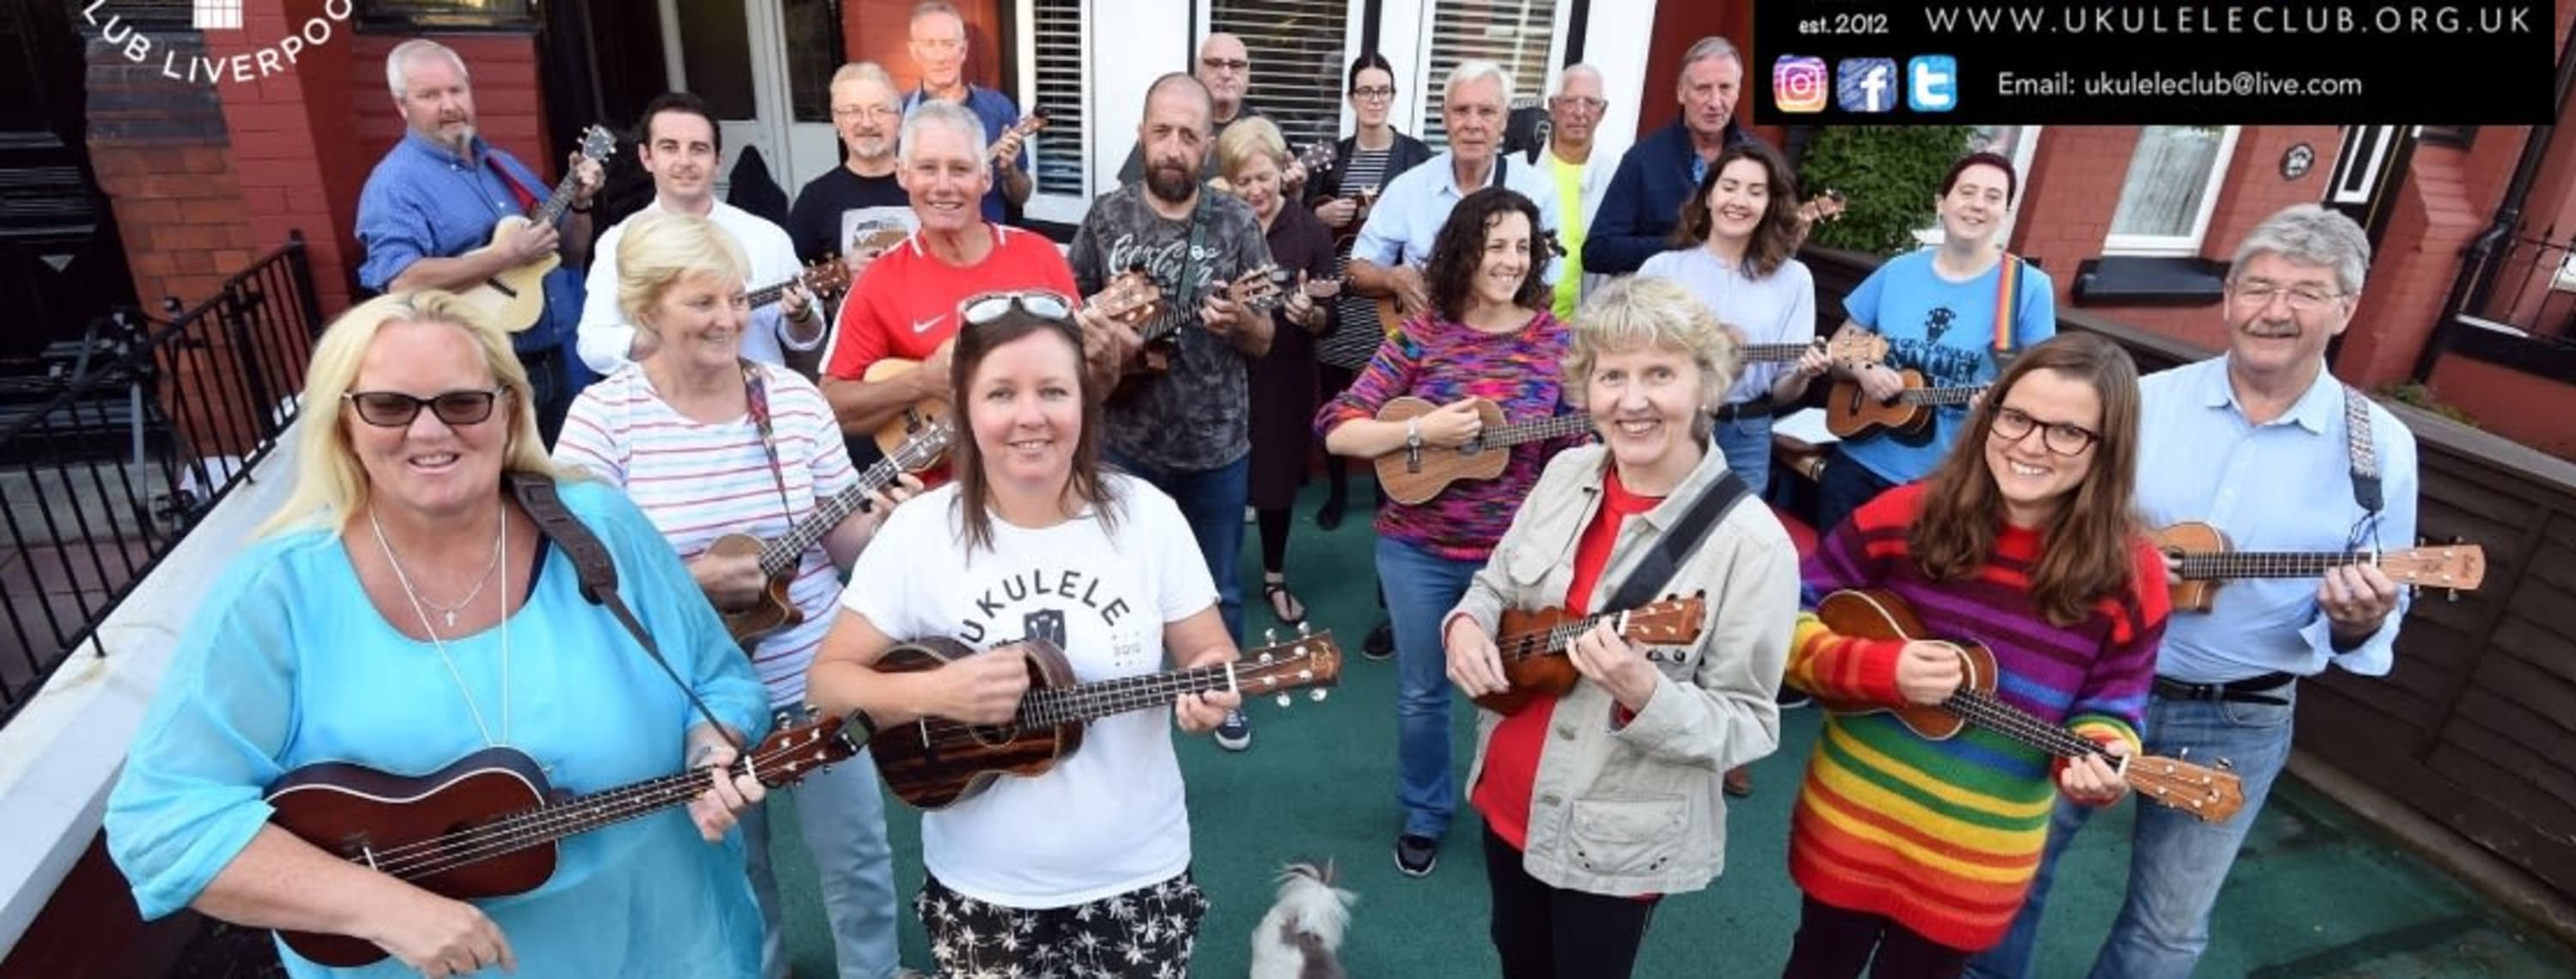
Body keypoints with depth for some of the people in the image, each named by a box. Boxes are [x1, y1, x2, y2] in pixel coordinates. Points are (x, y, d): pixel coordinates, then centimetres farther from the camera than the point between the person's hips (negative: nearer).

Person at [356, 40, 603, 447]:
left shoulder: (503, 164, 13)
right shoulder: (396, 183, -10)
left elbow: (570, 254, 17)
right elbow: (402, 283, -25)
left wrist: (580, 203, -1)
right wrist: (507, 256, -24)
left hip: (559, 361, 7)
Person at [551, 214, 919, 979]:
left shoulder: (794, 399, -5)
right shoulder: (604, 416, -11)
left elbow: (844, 546, -1)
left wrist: (885, 522, -22)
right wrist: (687, 582, -25)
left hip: (815, 679, 1)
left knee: (858, 856, 14)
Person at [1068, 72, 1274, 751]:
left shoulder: (1236, 223, -5)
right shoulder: (1107, 216, -2)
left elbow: (1265, 343, -3)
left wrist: (1239, 322, -26)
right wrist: (1092, 340, -14)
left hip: (1217, 444, 0)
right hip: (1127, 441, 1)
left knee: (1219, 587, 14)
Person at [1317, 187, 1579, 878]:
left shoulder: (1555, 340, -3)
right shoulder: (1421, 335, -6)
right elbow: (1336, 430, -9)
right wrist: (1421, 431, -21)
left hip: (1516, 553, 0)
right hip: (1418, 549, 0)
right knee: (1421, 691, 14)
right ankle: (1423, 815, 39)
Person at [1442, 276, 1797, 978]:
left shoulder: (1751, 543, -23)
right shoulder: (1566, 473, -5)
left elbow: (1748, 725, -18)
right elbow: (1494, 586, 9)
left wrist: (1644, 695, -36)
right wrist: (1466, 625, -13)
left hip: (1615, 843, -5)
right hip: (1505, 798, 5)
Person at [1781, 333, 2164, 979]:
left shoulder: (2129, 573, -10)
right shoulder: (1906, 516, -12)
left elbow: (2110, 709, -1)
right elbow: (1789, 622, -8)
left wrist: (2097, 760, -23)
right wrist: (1879, 668, -23)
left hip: (1979, 859, 1)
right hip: (1851, 820, 0)